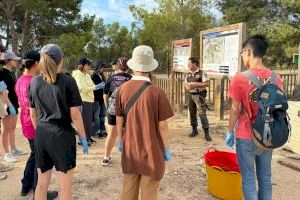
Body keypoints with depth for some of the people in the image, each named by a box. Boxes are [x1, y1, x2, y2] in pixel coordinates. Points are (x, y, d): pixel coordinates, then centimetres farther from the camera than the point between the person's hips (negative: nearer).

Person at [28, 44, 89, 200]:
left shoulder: (34, 82, 4)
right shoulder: (67, 81, -10)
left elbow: (33, 114, 9)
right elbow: (75, 115, -11)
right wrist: (83, 138, -2)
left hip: (41, 135, 5)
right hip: (62, 134, -5)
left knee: (42, 183, 18)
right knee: (65, 185, 11)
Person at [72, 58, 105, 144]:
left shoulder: (87, 75, 14)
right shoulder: (78, 75, -10)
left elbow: (91, 87, 15)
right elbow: (83, 89, -20)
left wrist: (99, 86, -2)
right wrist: (97, 86, -21)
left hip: (90, 100, 8)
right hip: (83, 101, -8)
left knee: (89, 119, 13)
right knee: (83, 120, -3)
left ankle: (88, 137, 24)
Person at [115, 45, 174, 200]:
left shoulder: (122, 90, -9)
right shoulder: (156, 93, -19)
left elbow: (119, 121, 0)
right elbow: (162, 126, -12)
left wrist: (120, 141, 17)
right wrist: (167, 149, 2)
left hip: (130, 149, 4)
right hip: (151, 150, -3)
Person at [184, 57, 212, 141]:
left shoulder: (202, 73, -8)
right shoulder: (189, 74, 13)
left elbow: (207, 83, -15)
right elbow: (185, 83, 16)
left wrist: (195, 85, -20)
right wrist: (187, 87, -9)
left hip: (199, 96, -7)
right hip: (190, 95, 7)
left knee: (202, 114, -11)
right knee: (192, 113, 11)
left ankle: (206, 133, -6)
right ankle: (194, 130, 24)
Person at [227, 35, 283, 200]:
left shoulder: (240, 78, -17)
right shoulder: (276, 78, -2)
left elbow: (235, 109, -12)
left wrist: (230, 132, 1)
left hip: (246, 137, -4)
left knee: (248, 179, 10)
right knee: (265, 177, 18)